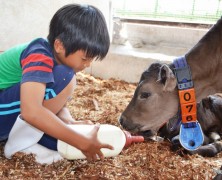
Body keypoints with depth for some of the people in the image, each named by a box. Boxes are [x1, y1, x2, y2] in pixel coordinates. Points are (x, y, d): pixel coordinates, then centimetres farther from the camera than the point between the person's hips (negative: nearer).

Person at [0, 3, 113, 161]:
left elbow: (58, 105, 3)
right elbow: (31, 111, -40)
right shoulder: (40, 57, -25)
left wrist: (72, 124, -19)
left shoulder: (59, 56, 1)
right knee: (63, 78, -26)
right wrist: (82, 142, -36)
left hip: (18, 115, 8)